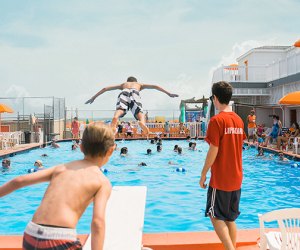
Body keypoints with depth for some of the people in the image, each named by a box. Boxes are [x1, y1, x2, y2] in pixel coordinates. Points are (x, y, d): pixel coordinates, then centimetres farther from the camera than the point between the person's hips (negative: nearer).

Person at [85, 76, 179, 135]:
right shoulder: (139, 84, 44)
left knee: (120, 109, -25)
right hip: (134, 93, -1)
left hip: (124, 92, 1)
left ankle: (115, 117, -59)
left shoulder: (123, 84, 45)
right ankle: (142, 122, -53)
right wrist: (168, 93, 39)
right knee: (139, 112, -18)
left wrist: (93, 97, 47)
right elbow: (155, 86, 36)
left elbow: (105, 88, 42)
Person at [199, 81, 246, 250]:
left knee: (216, 217, 4)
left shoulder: (217, 120, -15)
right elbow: (237, 148, 13)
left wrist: (203, 175, -7)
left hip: (220, 179, -7)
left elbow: (213, 151, -16)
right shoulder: (239, 120, 7)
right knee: (230, 218, 15)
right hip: (236, 178, 7)